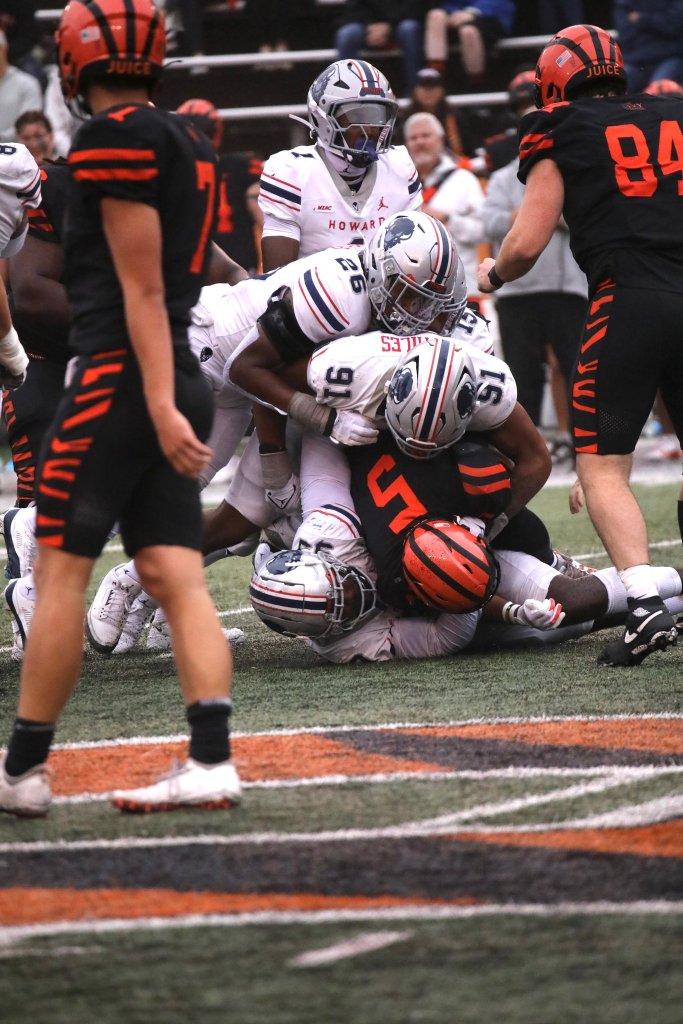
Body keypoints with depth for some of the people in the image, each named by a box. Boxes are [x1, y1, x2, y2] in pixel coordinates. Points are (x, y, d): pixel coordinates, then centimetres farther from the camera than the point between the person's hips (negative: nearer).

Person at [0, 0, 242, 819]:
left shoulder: (114, 139, -11)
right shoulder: (189, 147, 16)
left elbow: (141, 286, -16)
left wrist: (158, 404, -19)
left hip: (121, 377, -9)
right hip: (180, 378, 9)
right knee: (176, 576, 2)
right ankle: (211, 761, -7)